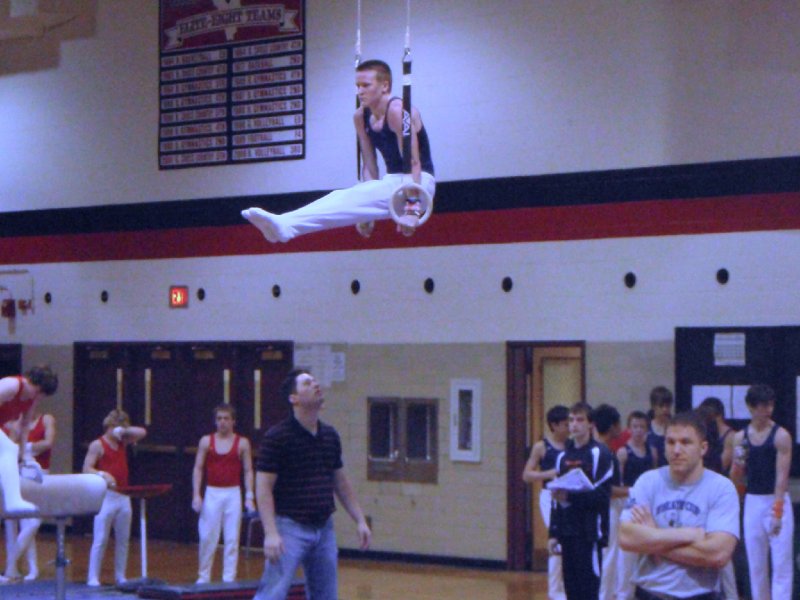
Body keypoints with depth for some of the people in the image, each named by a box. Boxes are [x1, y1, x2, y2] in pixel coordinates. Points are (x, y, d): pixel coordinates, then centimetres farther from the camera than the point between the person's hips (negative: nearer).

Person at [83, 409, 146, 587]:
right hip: (106, 496, -6)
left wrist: (124, 431, -1)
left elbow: (142, 432, 13)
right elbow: (86, 469, -11)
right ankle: (93, 578, -2)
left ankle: (120, 577, 15)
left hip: (123, 496, 6)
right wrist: (102, 474, -29)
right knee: (100, 540, -6)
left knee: (123, 539, 8)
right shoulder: (97, 445, -5)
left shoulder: (122, 442, 13)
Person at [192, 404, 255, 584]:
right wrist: (196, 494, -4)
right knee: (207, 537, 1)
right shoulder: (206, 441, 4)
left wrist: (249, 497, -5)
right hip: (212, 493, 0)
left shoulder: (242, 443, 2)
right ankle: (203, 576, 12)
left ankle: (229, 578, 6)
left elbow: (248, 471, 3)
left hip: (233, 493, 0)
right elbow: (198, 469, 5)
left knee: (232, 538, 1)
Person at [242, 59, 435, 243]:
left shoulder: (398, 111, -17)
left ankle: (286, 226, -44)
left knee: (353, 198, -29)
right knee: (340, 197, -20)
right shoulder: (361, 117, 7)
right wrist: (366, 212, 4)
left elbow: (414, 163, -23)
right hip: (392, 180, 7)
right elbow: (369, 166, 10)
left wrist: (412, 208, -30)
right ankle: (283, 226, -37)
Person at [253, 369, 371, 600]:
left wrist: (360, 521, 15)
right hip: (290, 528, -6)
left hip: (324, 529, 6)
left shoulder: (330, 436, 10)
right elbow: (263, 488, -12)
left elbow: (341, 483, 19)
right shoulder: (276, 437, -10)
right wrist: (271, 533, -21)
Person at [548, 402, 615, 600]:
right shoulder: (563, 456, 15)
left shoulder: (600, 454, -6)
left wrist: (570, 497, -22)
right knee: (571, 583, 8)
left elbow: (602, 495, -13)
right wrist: (553, 533, 14)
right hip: (567, 531, 7)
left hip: (590, 531, -6)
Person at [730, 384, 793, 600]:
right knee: (755, 564, 8)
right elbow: (735, 475, 11)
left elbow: (782, 475, -13)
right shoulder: (740, 437, 5)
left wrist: (777, 510, -20)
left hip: (777, 501, -4)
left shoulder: (781, 436, -8)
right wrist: (738, 464, -12)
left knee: (781, 562, -6)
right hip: (752, 502, 4)